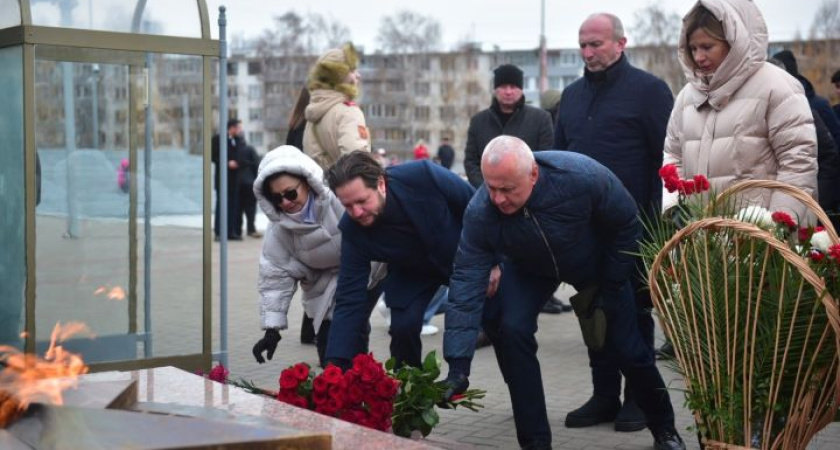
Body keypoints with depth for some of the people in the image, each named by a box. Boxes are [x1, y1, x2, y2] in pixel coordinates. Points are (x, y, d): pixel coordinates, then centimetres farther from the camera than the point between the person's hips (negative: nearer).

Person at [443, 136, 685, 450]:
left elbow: (627, 224, -21)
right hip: (530, 269, 1)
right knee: (510, 328, -23)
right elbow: (466, 283, -34)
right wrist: (458, 367, -40)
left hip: (596, 263, -1)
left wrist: (610, 289, -15)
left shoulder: (582, 176, -40)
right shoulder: (479, 213, -35)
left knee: (627, 349, 1)